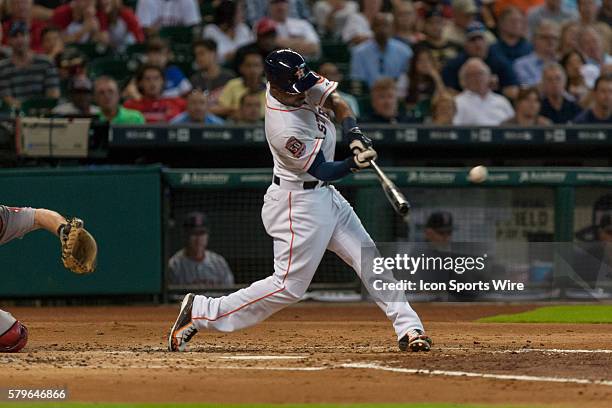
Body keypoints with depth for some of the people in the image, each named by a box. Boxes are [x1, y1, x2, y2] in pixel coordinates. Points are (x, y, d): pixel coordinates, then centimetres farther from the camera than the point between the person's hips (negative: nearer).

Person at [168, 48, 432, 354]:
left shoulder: (298, 84, -8)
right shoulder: (285, 131, -29)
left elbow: (335, 101, 4)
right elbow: (320, 170, -20)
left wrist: (354, 133, -13)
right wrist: (353, 164, -35)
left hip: (325, 195, 9)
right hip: (300, 203, -9)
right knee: (289, 286, -6)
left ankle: (408, 328, 10)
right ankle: (201, 312, 1)